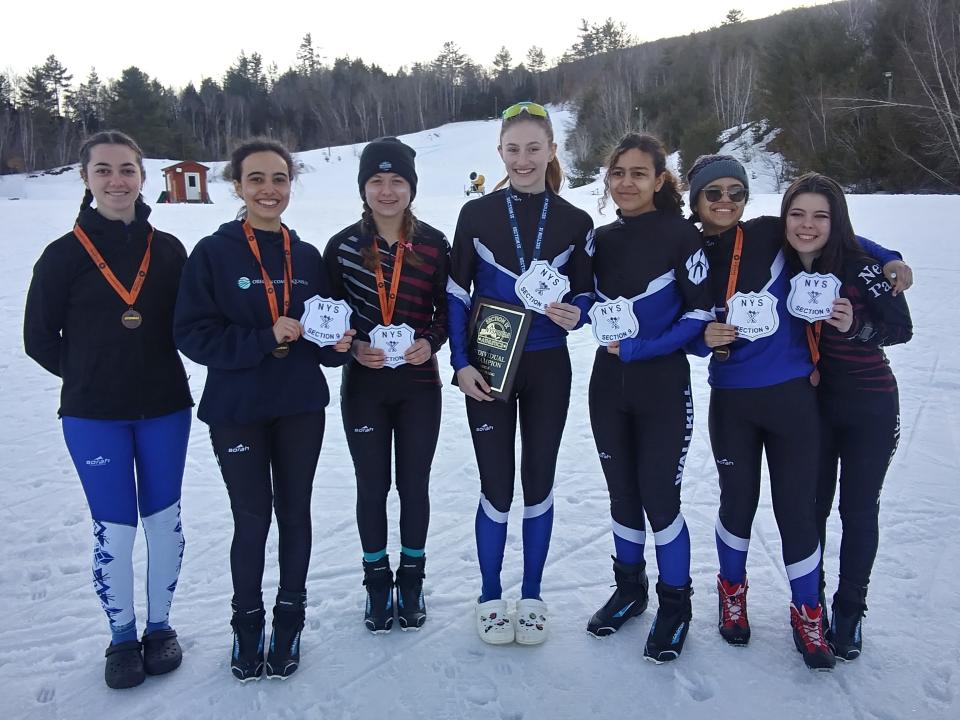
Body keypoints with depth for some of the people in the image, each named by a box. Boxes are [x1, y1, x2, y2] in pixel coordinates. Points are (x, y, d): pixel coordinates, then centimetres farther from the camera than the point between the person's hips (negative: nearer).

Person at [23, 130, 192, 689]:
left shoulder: (168, 250, 0)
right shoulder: (65, 255, -4)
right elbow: (39, 336, 2)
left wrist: (155, 371, -2)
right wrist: (89, 376, 2)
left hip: (165, 409, 2)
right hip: (93, 416, -1)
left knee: (165, 519, 11)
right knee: (115, 530, 5)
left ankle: (160, 625, 31)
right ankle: (122, 637, 26)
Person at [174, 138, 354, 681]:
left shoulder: (308, 257, 4)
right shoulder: (214, 253, -6)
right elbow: (193, 333, -12)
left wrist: (338, 343, -13)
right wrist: (266, 338, -23)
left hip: (301, 407, 3)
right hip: (236, 410, -3)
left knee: (295, 512, 12)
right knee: (252, 517, 6)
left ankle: (290, 618, 31)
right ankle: (248, 621, 29)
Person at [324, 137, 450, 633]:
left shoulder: (433, 244, -4)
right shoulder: (343, 245, -4)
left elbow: (449, 309, 2)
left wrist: (430, 342, -16)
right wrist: (354, 348, -17)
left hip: (419, 386, 0)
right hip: (363, 387, 0)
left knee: (414, 484, 11)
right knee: (372, 486, 10)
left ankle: (411, 579, 31)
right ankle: (377, 581, 30)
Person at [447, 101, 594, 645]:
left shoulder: (575, 222, 2)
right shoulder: (477, 214, -1)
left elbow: (586, 293, 7)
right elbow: (456, 294, 0)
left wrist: (574, 314, -17)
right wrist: (462, 363, -8)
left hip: (548, 369, 1)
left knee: (539, 483, 10)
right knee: (497, 488, 4)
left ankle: (532, 596, 27)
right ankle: (491, 597, 23)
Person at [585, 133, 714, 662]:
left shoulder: (680, 235, -9)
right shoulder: (601, 239, 7)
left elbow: (701, 313, -12)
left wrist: (639, 349, -18)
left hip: (663, 387, -5)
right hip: (608, 385, 5)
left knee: (659, 498, 1)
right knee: (622, 493, 14)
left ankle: (675, 604, 24)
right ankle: (629, 589, 35)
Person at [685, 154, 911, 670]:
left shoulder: (771, 234, -5)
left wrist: (888, 259, 3)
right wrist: (705, 338, -15)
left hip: (793, 394, -1)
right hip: (732, 400, 1)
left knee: (797, 505, 4)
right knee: (738, 499, 12)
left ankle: (806, 613, 25)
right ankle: (732, 590, 38)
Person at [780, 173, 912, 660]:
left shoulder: (859, 265, -18)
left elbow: (902, 328, -15)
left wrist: (856, 325, -33)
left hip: (870, 406, -3)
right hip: (813, 403, 3)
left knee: (858, 510, 7)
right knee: (811, 505, 11)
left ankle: (849, 611, 26)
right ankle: (810, 602, 30)